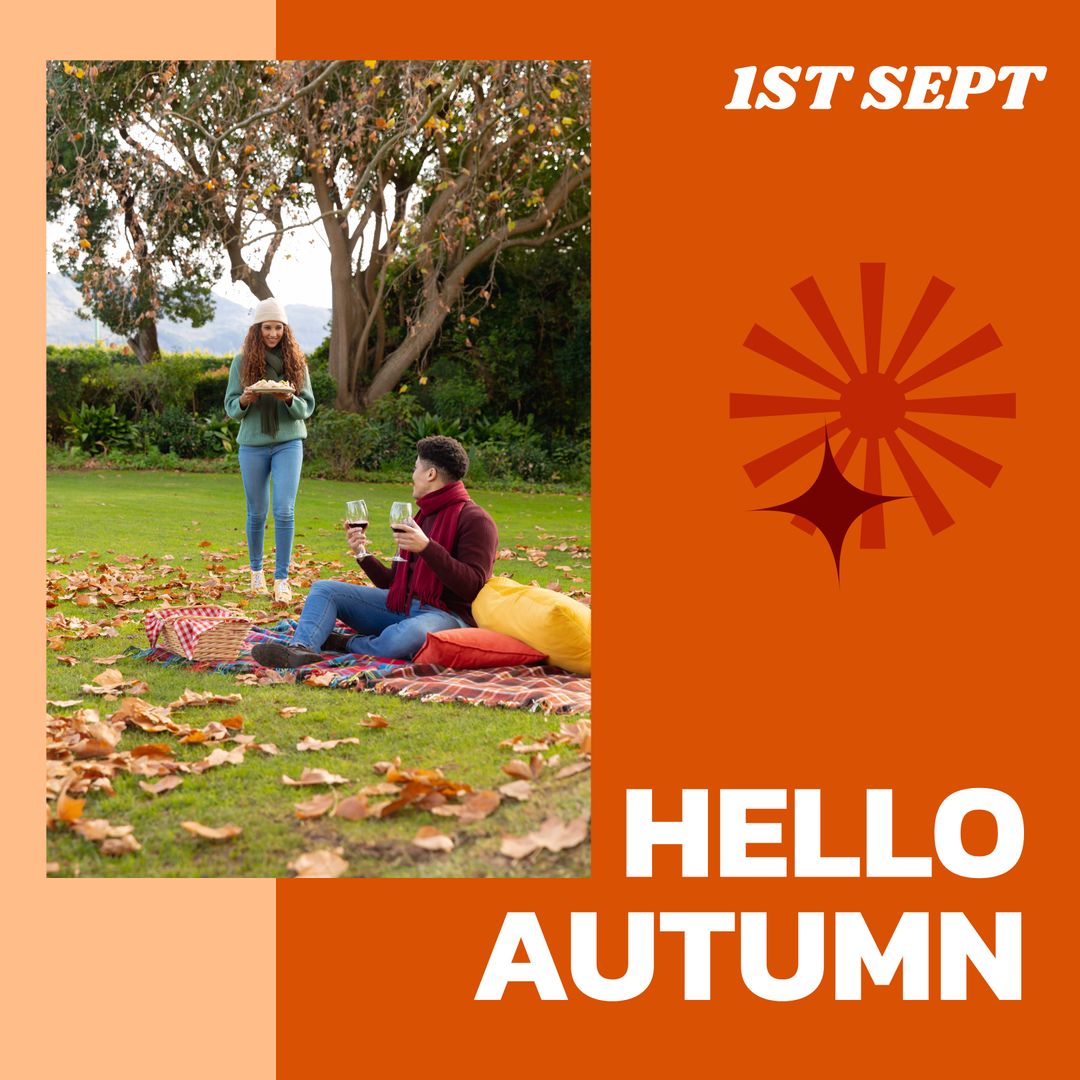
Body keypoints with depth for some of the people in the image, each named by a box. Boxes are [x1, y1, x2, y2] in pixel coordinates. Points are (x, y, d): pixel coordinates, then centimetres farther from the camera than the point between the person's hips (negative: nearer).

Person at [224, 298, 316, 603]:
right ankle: (256, 572, 27)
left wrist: (290, 400, -19)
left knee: (284, 511, -10)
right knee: (257, 513, 9)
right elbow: (230, 406, 4)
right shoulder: (242, 362, 1)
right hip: (253, 444, 1)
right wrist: (244, 400, -18)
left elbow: (308, 406, 2)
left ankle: (282, 579, -6)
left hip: (288, 443, -1)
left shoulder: (296, 361, 2)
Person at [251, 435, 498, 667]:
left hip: (446, 614, -9)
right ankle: (302, 648, -31)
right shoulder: (422, 516, 23)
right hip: (401, 606, 9)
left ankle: (348, 645, -16)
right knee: (324, 589, -1)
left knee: (408, 635, -44)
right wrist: (362, 555, 9)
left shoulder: (475, 520, -7)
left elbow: (472, 586, -19)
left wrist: (427, 547, -25)